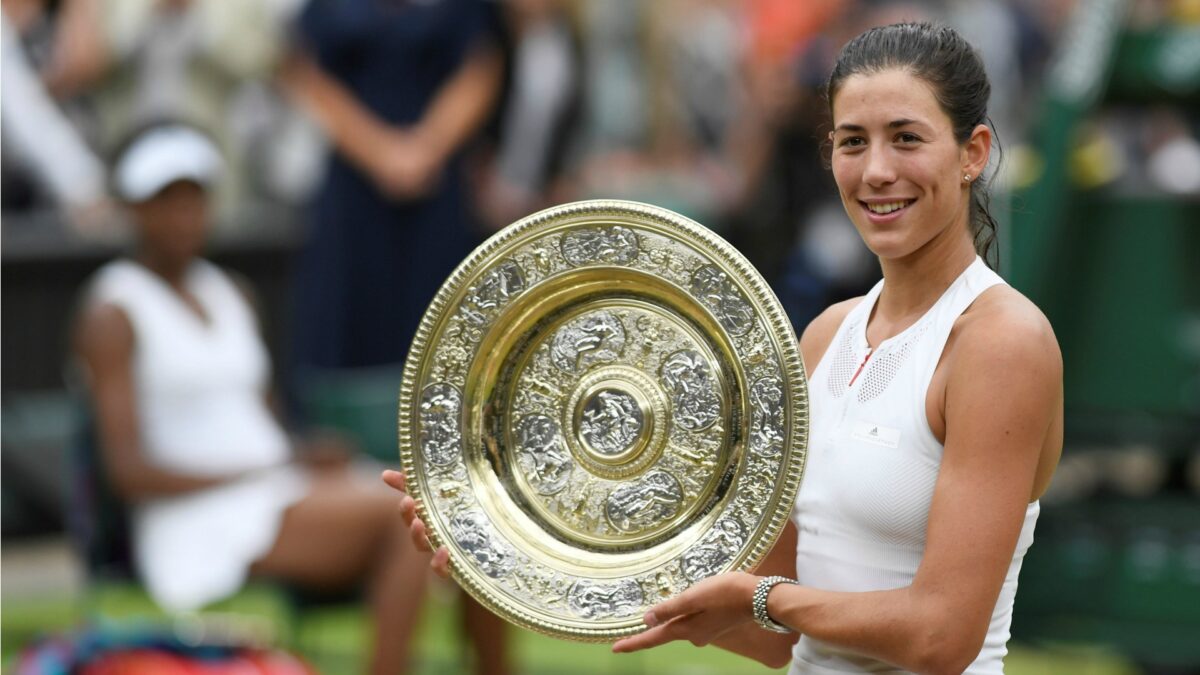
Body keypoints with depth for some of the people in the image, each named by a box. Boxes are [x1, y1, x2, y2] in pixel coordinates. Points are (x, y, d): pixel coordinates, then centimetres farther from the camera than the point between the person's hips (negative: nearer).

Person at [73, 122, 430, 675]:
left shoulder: (228, 294, 21)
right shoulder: (111, 313, -3)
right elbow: (129, 470, -11)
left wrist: (306, 459, -3)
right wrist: (262, 476, -14)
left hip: (283, 504, 7)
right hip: (197, 531, -7)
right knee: (404, 512, -26)